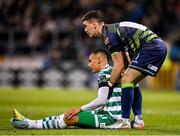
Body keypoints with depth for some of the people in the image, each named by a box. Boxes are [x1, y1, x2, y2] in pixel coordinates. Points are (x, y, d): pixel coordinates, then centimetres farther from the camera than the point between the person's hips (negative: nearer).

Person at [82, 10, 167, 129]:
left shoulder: (109, 34, -9)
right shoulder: (114, 29, 22)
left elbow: (119, 65, -10)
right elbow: (125, 63, 24)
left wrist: (109, 85, 0)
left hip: (151, 47, -10)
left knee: (126, 80, -11)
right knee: (131, 82, 16)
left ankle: (125, 121, -12)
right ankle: (138, 120, 13)